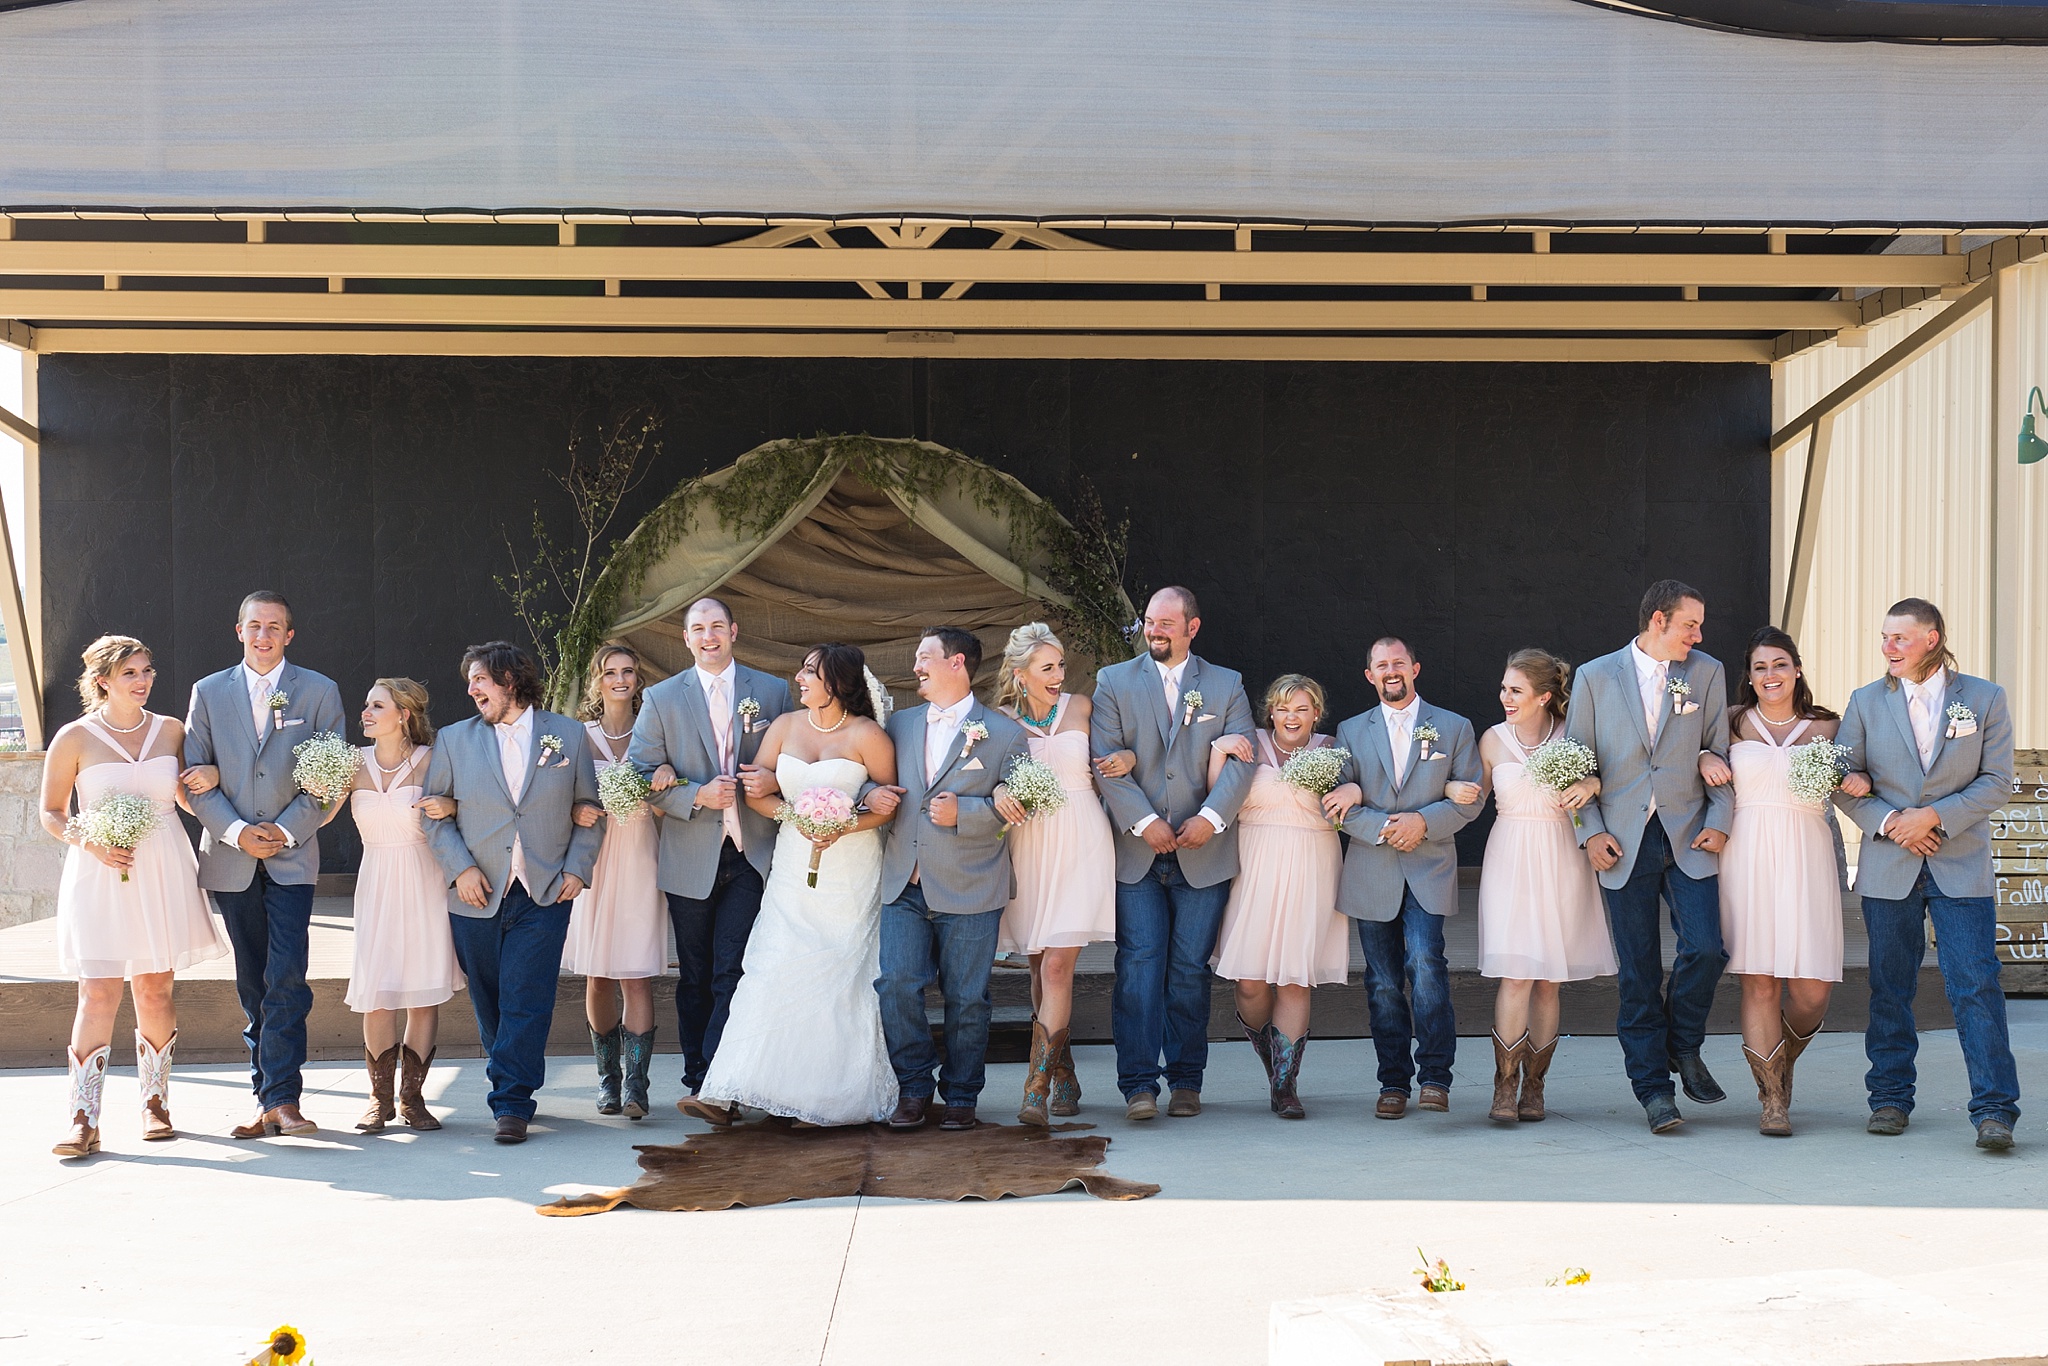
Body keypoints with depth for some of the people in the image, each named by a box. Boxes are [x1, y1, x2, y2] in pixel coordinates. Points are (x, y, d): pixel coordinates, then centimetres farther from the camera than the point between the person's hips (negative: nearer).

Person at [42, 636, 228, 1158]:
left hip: (162, 873, 3)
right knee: (99, 993, -10)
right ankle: (84, 1122, -9)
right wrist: (90, 843, -12)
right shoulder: (74, 738, -1)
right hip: (100, 875, -3)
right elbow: (51, 813, 3)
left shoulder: (171, 731, 8)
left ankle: (155, 1104, 20)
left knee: (154, 991, 7)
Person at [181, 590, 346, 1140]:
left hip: (291, 855, -2)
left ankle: (282, 1099, -12)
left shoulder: (319, 692, 3)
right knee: (253, 985, 6)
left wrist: (286, 830, -10)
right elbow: (195, 777, 4)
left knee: (286, 979, -12)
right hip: (230, 857, 2)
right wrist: (236, 831, -9)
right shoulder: (208, 692, 7)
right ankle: (268, 1098, 12)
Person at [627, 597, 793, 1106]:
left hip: (749, 854, -1)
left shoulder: (772, 691, 5)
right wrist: (698, 796, -14)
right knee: (695, 977, 10)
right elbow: (641, 776, 0)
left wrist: (774, 780, -11)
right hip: (690, 858, 1)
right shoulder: (661, 699, 4)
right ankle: (698, 1080, 21)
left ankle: (716, 1083, -4)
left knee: (732, 973, -8)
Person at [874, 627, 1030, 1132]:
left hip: (969, 888, -3)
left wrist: (963, 812, -16)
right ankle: (913, 1089, 7)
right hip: (904, 885, 3)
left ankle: (961, 1095, 18)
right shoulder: (899, 725, 16)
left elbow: (1019, 805, -2)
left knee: (966, 999, 2)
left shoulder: (1004, 732, 2)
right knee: (897, 984, -9)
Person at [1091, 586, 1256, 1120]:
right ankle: (1139, 1084, -6)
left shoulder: (1227, 685, 10)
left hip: (1203, 852, 1)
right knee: (1139, 963, -7)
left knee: (1190, 968, 4)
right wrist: (1144, 822, -13)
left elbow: (1240, 762, 0)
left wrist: (1211, 817, -15)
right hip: (1135, 852, -1)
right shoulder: (1113, 681, 8)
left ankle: (1186, 1081, 13)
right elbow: (1106, 761, -3)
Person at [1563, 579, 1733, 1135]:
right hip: (1624, 842, -1)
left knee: (1705, 949, -14)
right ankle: (1653, 1086, 11)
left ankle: (1683, 1048, 14)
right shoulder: (1595, 677, 4)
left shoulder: (1707, 672, 7)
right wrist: (1591, 832, -3)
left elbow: (1719, 753, 9)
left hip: (1689, 838, 1)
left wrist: (1719, 821, -2)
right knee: (1639, 972, 1)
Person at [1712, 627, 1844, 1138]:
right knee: (1759, 979, -5)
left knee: (1812, 990, -5)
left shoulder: (1826, 726, 10)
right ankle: (1772, 1098, 3)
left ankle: (1785, 1061, 26)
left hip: (1806, 859, 1)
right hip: (1748, 857, -1)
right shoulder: (1732, 723, 8)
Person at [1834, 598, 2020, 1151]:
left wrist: (1934, 816, -13)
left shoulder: (1985, 698, 2)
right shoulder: (1866, 702, 6)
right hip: (1889, 870, 2)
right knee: (1889, 988, 8)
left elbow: (1997, 780, -2)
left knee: (1977, 985, -8)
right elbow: (1845, 781, 7)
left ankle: (1994, 1110, -6)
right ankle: (1890, 1098, 19)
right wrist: (1887, 823, -9)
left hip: (1961, 866, -2)